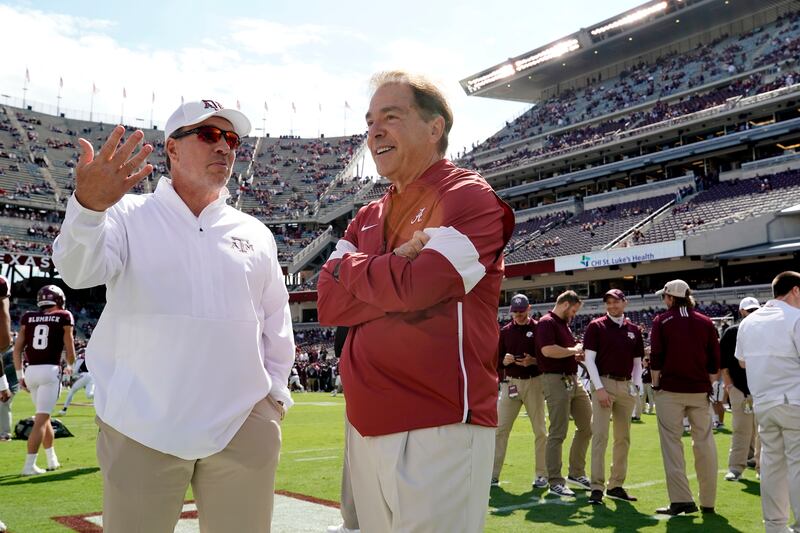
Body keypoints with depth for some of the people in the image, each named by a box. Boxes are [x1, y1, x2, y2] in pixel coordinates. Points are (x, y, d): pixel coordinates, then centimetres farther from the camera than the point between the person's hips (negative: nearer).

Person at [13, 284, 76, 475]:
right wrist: (70, 366, 25)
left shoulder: (28, 318, 11)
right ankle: (29, 466, -9)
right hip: (51, 371, -5)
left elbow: (17, 349, 8)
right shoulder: (64, 318, 1)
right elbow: (70, 352, 4)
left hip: (31, 371, 5)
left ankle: (52, 460, 29)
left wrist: (20, 376, 15)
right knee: (41, 419, -4)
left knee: (44, 416, 20)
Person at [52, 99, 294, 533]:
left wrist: (273, 394, 9)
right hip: (142, 427, -3)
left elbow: (277, 327, 17)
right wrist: (88, 206, -35)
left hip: (243, 428, 3)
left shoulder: (255, 233, 13)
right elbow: (79, 270, -16)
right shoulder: (128, 217, 3)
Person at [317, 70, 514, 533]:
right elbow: (330, 303, 3)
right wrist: (398, 269, -11)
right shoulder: (367, 219, 16)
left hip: (440, 428, -7)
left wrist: (351, 265, -3)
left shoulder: (469, 197, -7)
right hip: (366, 426, 7)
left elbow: (416, 287, -21)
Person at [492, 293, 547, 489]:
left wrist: (533, 361, -18)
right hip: (511, 383, 2)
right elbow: (496, 360, 9)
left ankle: (542, 473, 15)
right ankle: (493, 473, 2)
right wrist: (504, 361, -13)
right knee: (500, 428, -2)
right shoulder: (505, 331, 9)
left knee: (540, 429, 4)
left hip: (534, 382, -2)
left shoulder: (538, 329, 1)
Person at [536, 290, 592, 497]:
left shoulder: (564, 324, 20)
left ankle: (577, 473, 26)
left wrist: (578, 354, 7)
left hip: (573, 379, 10)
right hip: (556, 380, -10)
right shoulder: (547, 322, -10)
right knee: (558, 434, -6)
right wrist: (574, 350, -13)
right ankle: (555, 482, 1)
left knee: (587, 426, 14)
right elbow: (547, 350, -25)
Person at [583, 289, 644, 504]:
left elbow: (637, 362, 17)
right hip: (604, 383, -5)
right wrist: (599, 388, -13)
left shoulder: (633, 330, 11)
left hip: (626, 386, 5)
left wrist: (636, 386, 4)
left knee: (623, 437, 9)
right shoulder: (596, 326, -1)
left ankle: (616, 485, 19)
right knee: (600, 435, -9)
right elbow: (589, 359, -6)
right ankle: (597, 487, -7)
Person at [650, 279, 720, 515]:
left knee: (672, 444, 0)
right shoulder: (706, 322, 8)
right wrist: (707, 384, 13)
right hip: (700, 390, 3)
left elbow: (655, 358, -4)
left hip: (670, 390, -3)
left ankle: (681, 499, -5)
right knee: (704, 444, 8)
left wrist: (656, 385, 5)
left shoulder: (662, 321, 0)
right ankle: (708, 502, 12)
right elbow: (715, 362, 6)